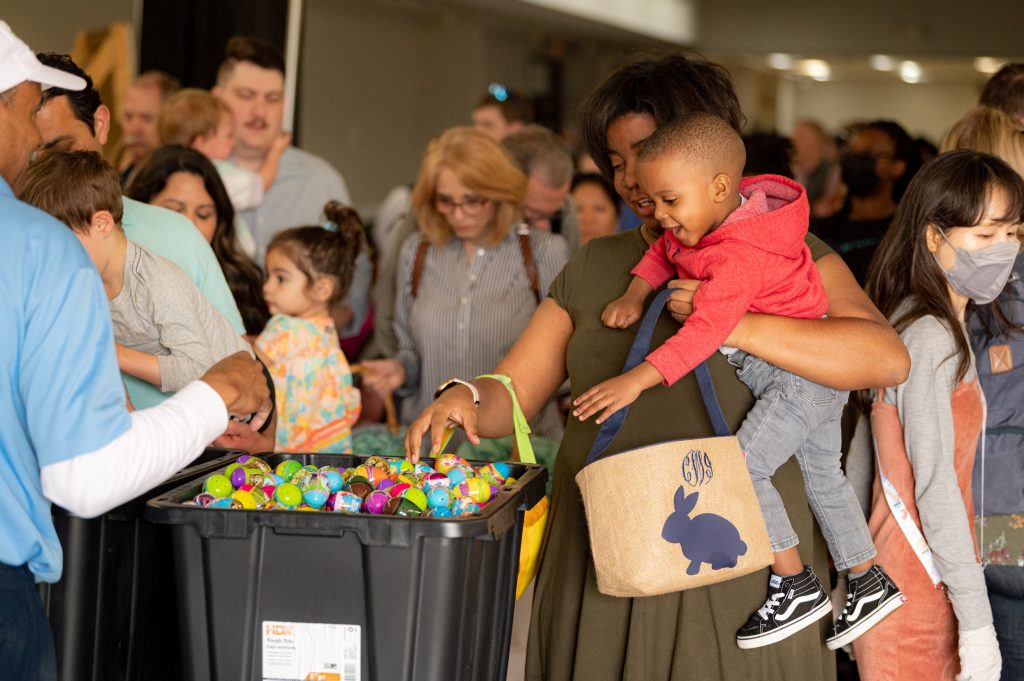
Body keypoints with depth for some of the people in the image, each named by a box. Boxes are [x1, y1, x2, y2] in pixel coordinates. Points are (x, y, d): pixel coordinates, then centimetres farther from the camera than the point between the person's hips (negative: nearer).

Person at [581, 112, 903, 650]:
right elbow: (663, 252, 15)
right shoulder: (698, 226, -2)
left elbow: (706, 331, -40)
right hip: (811, 377, 11)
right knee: (821, 476, 20)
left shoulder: (741, 254, -31)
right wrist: (636, 293, -5)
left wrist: (636, 380, -44)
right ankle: (868, 582, 32)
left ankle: (797, 586, -8)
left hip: (803, 372, -11)